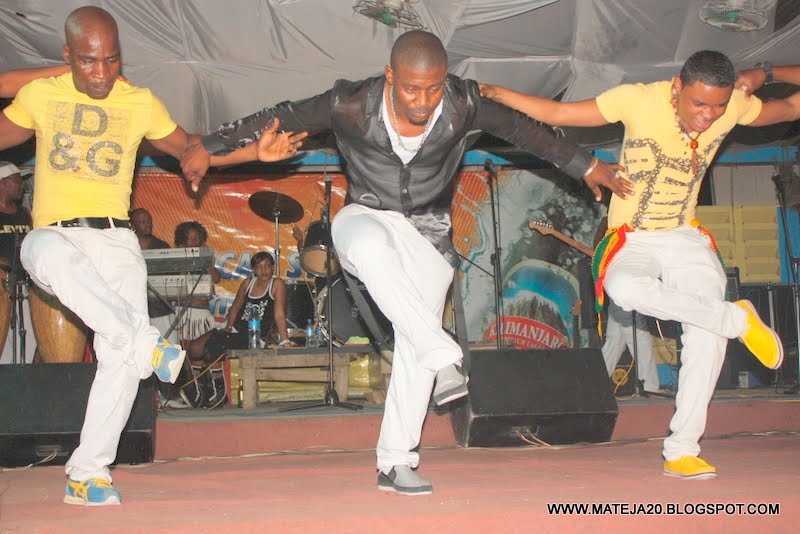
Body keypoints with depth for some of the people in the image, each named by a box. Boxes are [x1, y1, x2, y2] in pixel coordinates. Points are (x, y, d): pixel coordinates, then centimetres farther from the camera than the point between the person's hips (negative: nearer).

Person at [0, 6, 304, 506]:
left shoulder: (141, 103, 9)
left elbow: (191, 148, 16)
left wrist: (256, 151, 1)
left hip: (115, 239, 1)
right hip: (53, 235, -1)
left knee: (120, 357, -14)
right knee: (51, 254, -40)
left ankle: (88, 473, -2)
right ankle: (144, 343, -34)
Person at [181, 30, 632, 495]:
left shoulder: (464, 104, -16)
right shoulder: (353, 105, -20)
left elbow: (523, 130, 0)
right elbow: (282, 118, -9)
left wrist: (586, 166, 8)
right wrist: (209, 147, -3)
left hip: (428, 231, 2)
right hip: (366, 218, -1)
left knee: (415, 344, -9)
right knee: (370, 243, -39)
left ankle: (395, 463, 3)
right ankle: (443, 359, -36)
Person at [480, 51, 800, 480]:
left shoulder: (735, 105, -8)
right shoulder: (640, 100, -18)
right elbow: (556, 114, -15)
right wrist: (494, 93, -22)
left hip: (686, 239, 3)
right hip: (632, 241, -2)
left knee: (707, 334, -18)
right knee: (625, 288, -37)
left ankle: (682, 450, -7)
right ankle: (738, 319, -20)